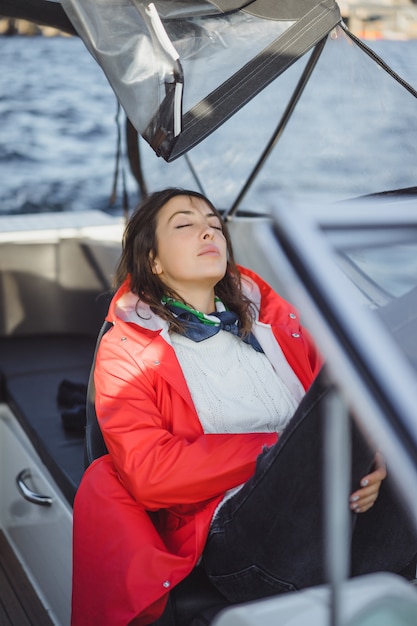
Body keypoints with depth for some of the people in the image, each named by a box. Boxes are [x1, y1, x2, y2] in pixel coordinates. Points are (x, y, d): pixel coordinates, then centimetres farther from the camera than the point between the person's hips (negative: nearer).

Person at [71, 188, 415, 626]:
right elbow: (151, 473, -5)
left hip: (341, 506, 5)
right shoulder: (126, 352, 9)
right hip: (237, 536, -4)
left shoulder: (270, 315, 23)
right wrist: (280, 450, -10)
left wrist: (366, 463, -9)